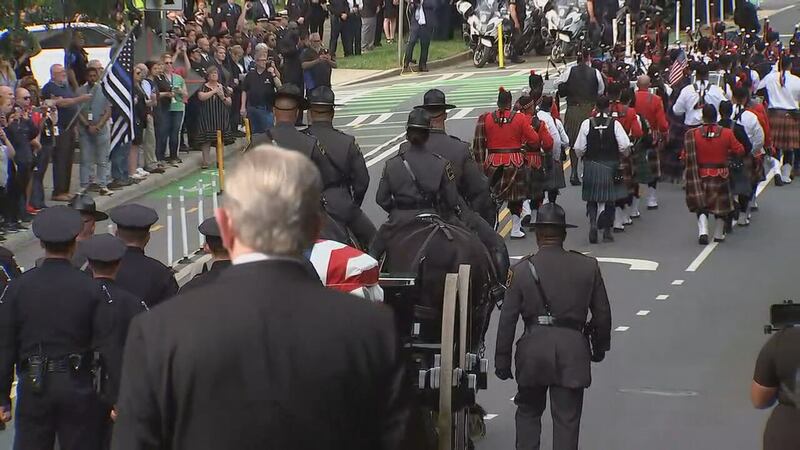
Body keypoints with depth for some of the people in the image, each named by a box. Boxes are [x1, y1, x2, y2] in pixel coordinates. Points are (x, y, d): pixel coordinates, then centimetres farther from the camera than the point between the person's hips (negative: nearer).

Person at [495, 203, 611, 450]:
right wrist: (600, 347, 23)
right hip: (573, 352, 0)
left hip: (533, 350, 0)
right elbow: (603, 314, 8)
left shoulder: (522, 270, -2)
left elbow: (507, 320, -1)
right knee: (567, 420, 4)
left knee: (528, 412, 17)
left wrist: (502, 361, 6)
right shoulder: (588, 267, 2)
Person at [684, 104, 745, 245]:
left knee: (701, 206, 10)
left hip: (700, 175, 0)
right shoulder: (727, 133, -11)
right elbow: (739, 151, -3)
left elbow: (687, 156, -6)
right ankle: (719, 234, 25)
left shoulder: (693, 134, -11)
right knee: (721, 205, 17)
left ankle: (703, 232, -9)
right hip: (720, 175, 0)